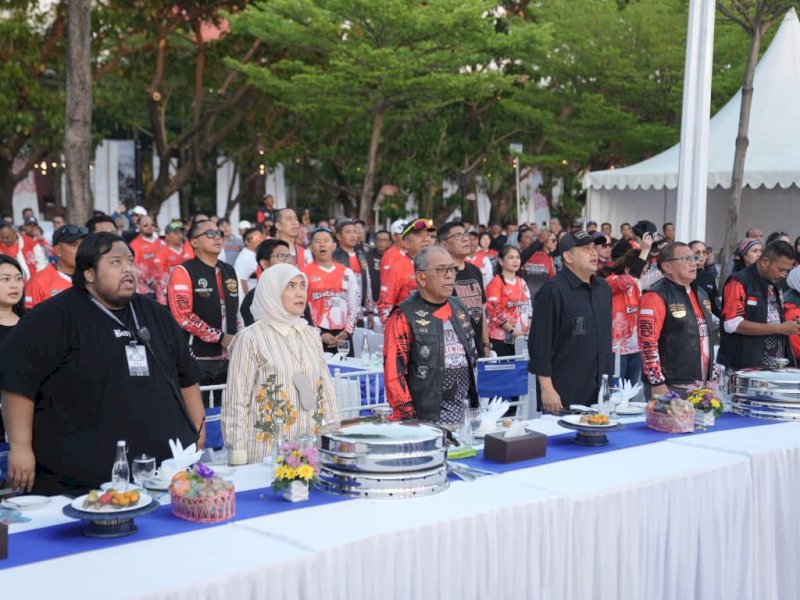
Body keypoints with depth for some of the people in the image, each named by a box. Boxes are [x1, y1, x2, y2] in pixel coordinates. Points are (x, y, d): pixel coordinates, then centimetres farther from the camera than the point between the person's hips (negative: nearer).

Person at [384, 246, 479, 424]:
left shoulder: (459, 309, 13)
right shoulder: (404, 318, -9)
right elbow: (394, 373, -13)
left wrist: (475, 405, 17)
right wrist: (409, 419, -15)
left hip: (464, 414, 6)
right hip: (425, 418, -6)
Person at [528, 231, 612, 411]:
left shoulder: (603, 288, 13)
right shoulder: (553, 291, -12)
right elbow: (540, 343, -14)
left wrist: (609, 378, 19)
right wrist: (546, 388, -17)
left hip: (598, 392, 7)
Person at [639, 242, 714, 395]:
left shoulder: (700, 294, 16)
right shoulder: (656, 296, -11)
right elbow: (648, 343, -17)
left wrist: (711, 377, 19)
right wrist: (657, 383, -19)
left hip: (701, 387, 8)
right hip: (669, 388, -8)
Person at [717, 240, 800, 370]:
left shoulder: (775, 284, 14)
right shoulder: (739, 282, -12)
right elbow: (733, 324, -22)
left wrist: (789, 326, 2)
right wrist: (779, 328, -20)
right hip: (745, 366, -8)